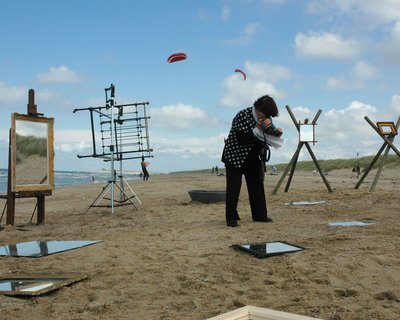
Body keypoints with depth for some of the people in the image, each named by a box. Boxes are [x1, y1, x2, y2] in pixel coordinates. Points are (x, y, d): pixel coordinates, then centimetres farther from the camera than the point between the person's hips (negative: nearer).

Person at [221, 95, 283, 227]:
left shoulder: (264, 118, -2)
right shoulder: (242, 116, -23)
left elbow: (269, 131, 10)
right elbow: (241, 139, -28)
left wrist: (277, 132, -13)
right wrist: (258, 129, -35)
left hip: (253, 157, 7)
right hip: (236, 156, -7)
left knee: (257, 185, 10)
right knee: (234, 187, -6)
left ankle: (259, 215, 20)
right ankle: (231, 218, 0)